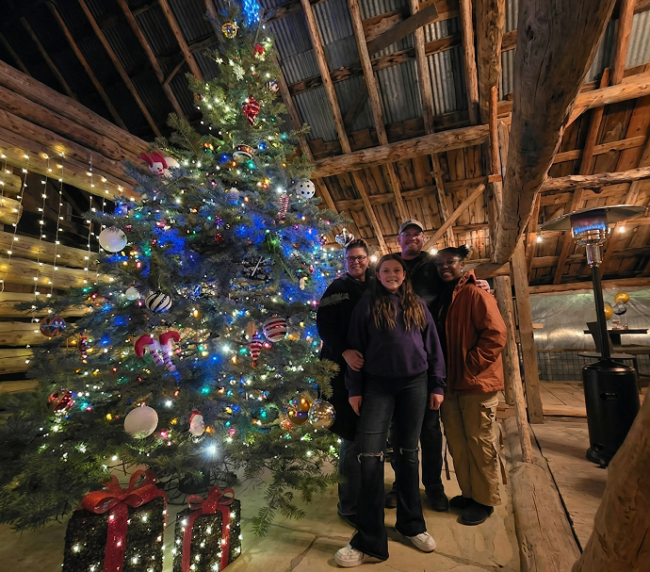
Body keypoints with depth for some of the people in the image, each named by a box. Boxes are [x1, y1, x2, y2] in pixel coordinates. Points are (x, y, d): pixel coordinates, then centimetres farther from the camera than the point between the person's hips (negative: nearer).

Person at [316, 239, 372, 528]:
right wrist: (344, 351, -25)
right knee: (354, 437, 0)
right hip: (347, 368, -5)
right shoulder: (337, 289, -4)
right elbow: (323, 325, -12)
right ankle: (349, 505, 19)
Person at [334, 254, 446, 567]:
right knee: (371, 455, -5)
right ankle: (370, 542, 7)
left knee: (407, 453, 12)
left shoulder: (418, 306, 9)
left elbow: (433, 347, 10)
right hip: (377, 385, -1)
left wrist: (437, 386, 6)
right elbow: (355, 347, 1)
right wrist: (354, 389, -3)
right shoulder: (367, 304, 2)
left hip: (414, 384, 2)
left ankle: (411, 525, 30)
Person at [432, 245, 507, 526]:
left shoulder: (475, 294, -10)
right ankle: (469, 492, 33)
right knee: (456, 441, 16)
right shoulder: (441, 298, 12)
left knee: (479, 442, 6)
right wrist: (443, 376, 7)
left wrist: (469, 367, -16)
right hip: (451, 383, 7)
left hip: (476, 382, -7)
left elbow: (495, 334, -18)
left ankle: (485, 499, 24)